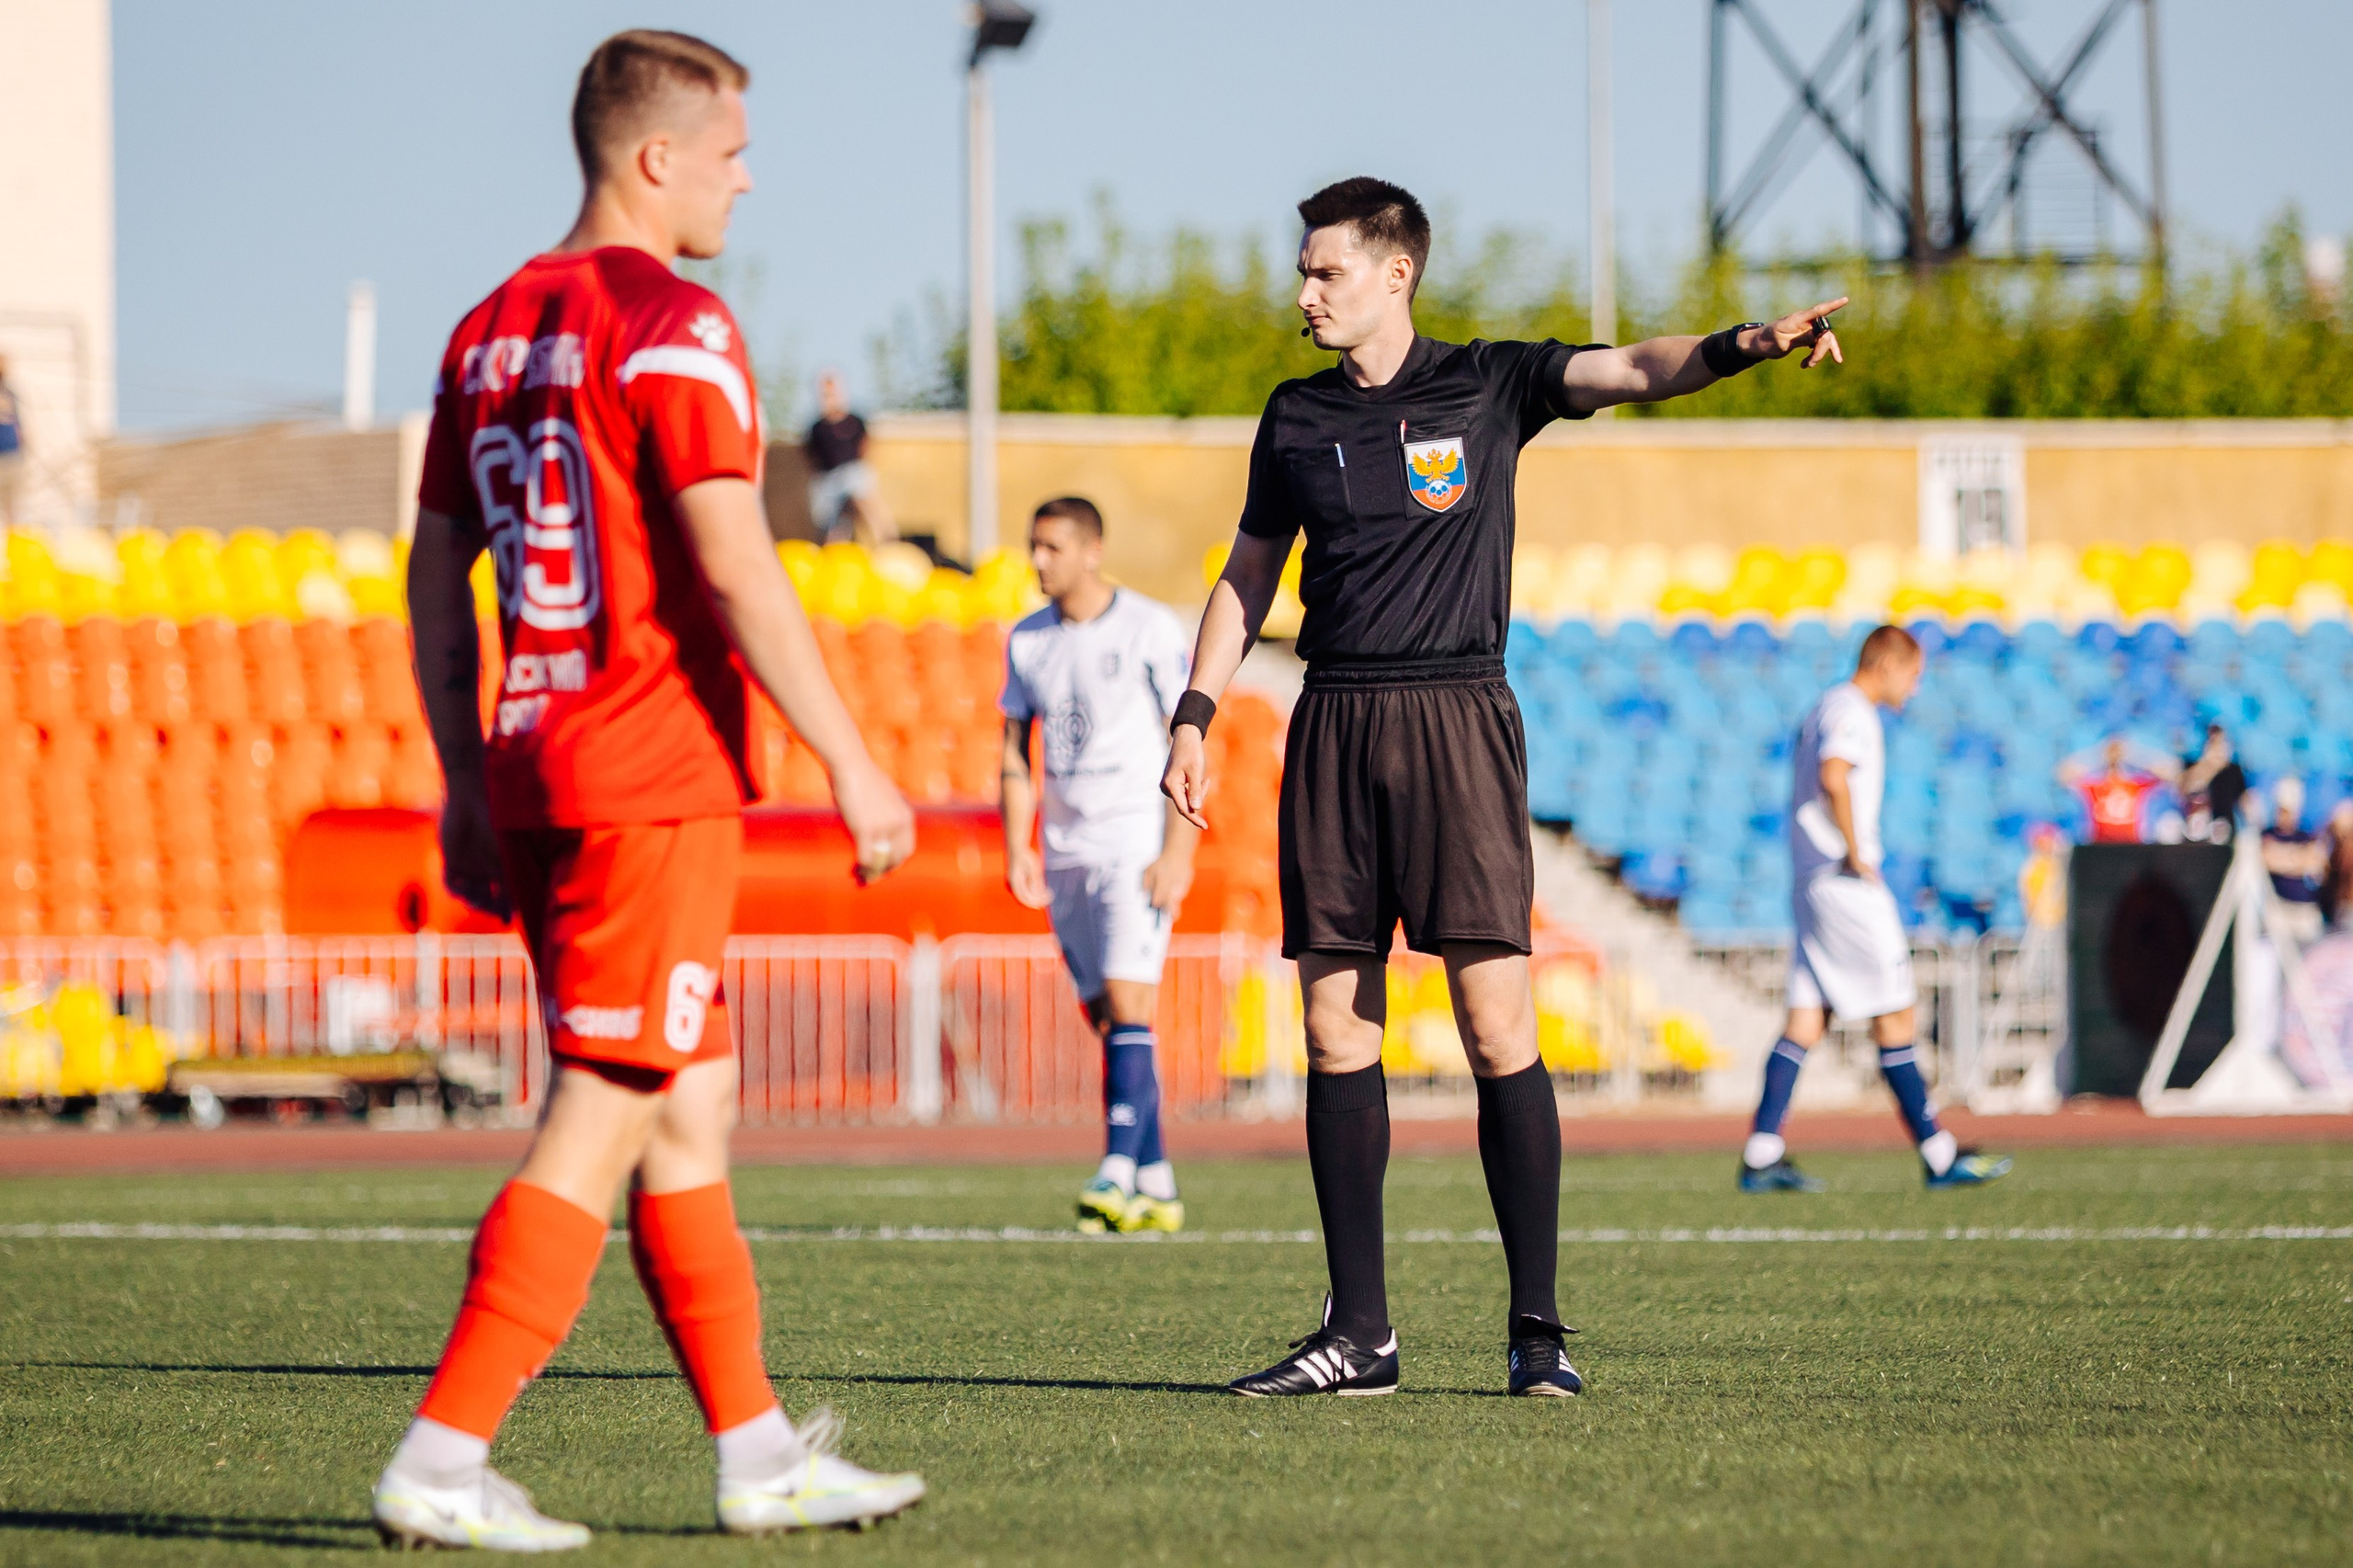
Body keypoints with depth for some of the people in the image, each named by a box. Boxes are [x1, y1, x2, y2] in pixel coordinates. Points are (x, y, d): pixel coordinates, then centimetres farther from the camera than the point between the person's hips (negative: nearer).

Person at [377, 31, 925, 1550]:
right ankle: (442, 1461, -10)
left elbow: (434, 580, 17)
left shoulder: (490, 330, 14)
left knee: (694, 1115, 14)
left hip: (533, 778, 9)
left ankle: (761, 1453, 17)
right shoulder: (675, 329, -11)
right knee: (601, 1127, -7)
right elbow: (736, 574, -17)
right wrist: (852, 766, -12)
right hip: (655, 786, -9)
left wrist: (467, 786, 20)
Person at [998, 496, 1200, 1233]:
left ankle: (1118, 1173, -24)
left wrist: (1178, 852, -14)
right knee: (1105, 1016, 5)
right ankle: (1156, 1186, 10)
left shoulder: (1150, 629, -6)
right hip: (1067, 848, 6)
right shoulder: (1027, 641, 11)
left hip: (1137, 838, -6)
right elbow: (1016, 750, 16)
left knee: (1127, 1002, -17)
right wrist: (1017, 847, 4)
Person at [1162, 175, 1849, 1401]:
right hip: (1331, 729, 4)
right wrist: (1195, 713, 13)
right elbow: (1249, 571, 20)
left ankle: (1536, 1330, -6)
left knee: (1497, 1028, -9)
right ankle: (1359, 1331, 7)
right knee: (1336, 1030, 2)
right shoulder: (1296, 415, 13)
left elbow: (1628, 372, -11)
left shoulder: (1488, 386, 2)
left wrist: (1739, 347, -29)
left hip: (1456, 714, -4)